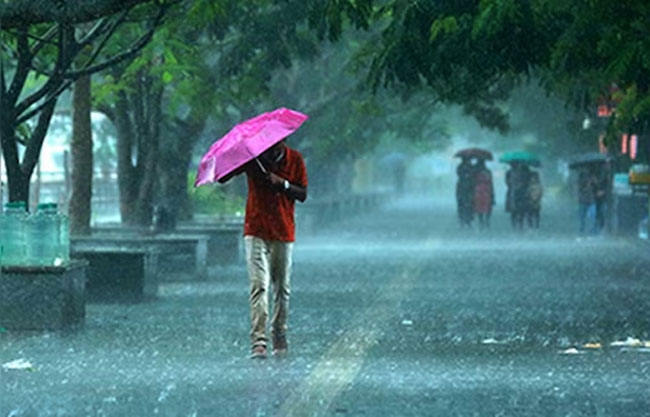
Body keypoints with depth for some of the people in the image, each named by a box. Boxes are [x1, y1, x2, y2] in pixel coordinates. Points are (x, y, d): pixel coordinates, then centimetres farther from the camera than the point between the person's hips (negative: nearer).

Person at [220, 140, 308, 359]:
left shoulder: (295, 160, 1)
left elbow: (302, 195, 1)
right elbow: (223, 177, -7)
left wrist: (283, 184, -17)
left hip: (283, 233, 2)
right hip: (256, 232, -2)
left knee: (282, 288, 8)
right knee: (259, 285, -12)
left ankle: (280, 337, 22)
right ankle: (258, 341, -18)